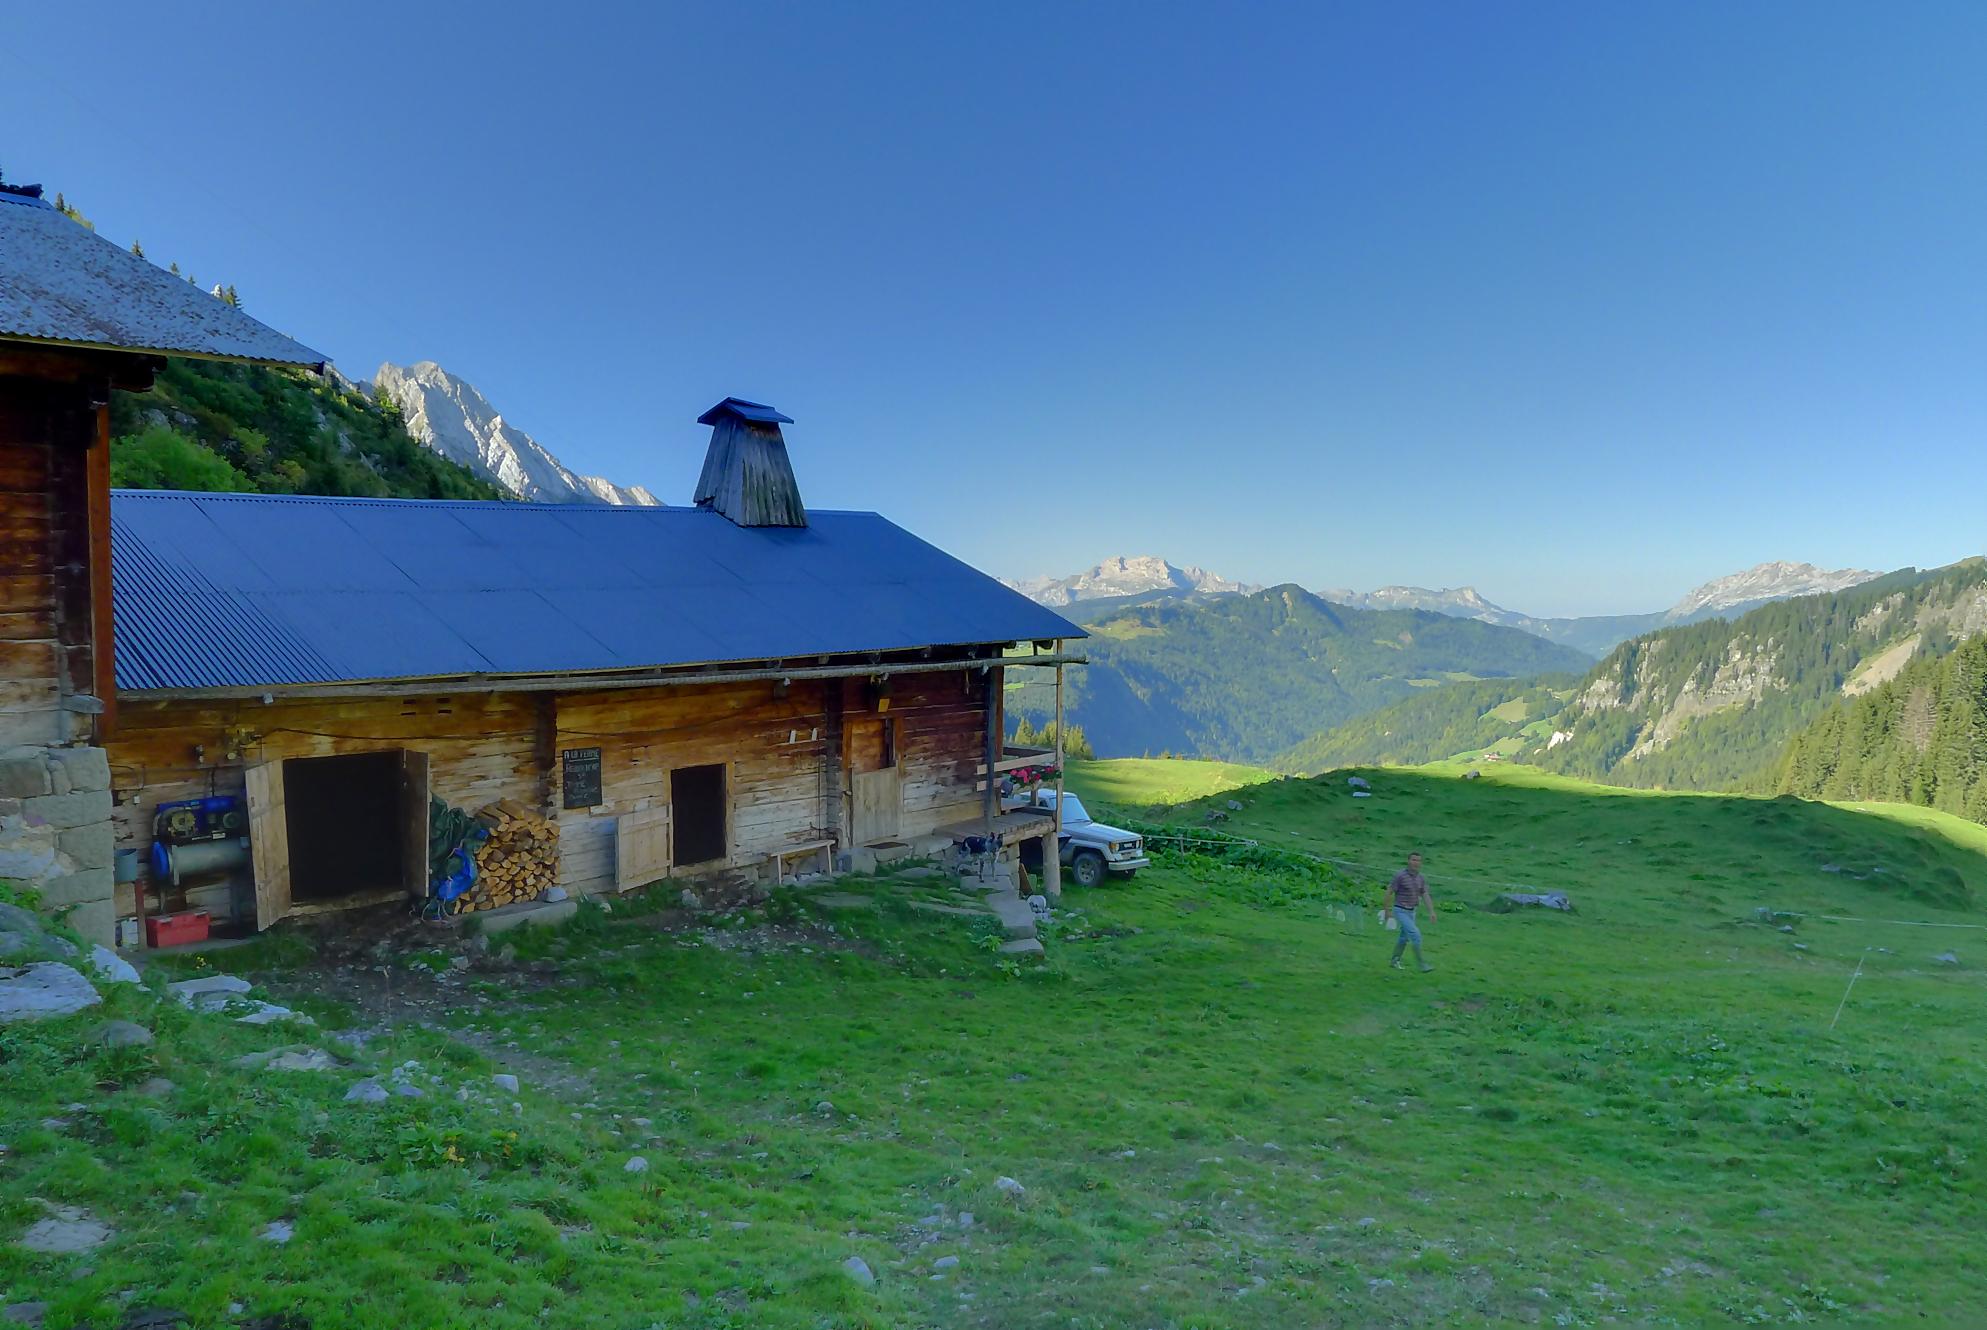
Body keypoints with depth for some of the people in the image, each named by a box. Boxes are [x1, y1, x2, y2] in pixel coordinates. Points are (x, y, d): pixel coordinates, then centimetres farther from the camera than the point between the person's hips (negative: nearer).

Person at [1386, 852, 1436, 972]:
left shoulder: (1419, 877, 3)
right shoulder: (1400, 876, -18)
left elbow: (1425, 895, 2)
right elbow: (1389, 892, -13)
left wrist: (1431, 912, -8)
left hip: (1411, 912, 8)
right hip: (1400, 911, -8)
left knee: (1405, 937, 17)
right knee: (1415, 934, -17)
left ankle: (1395, 961, 32)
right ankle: (1421, 963, -11)